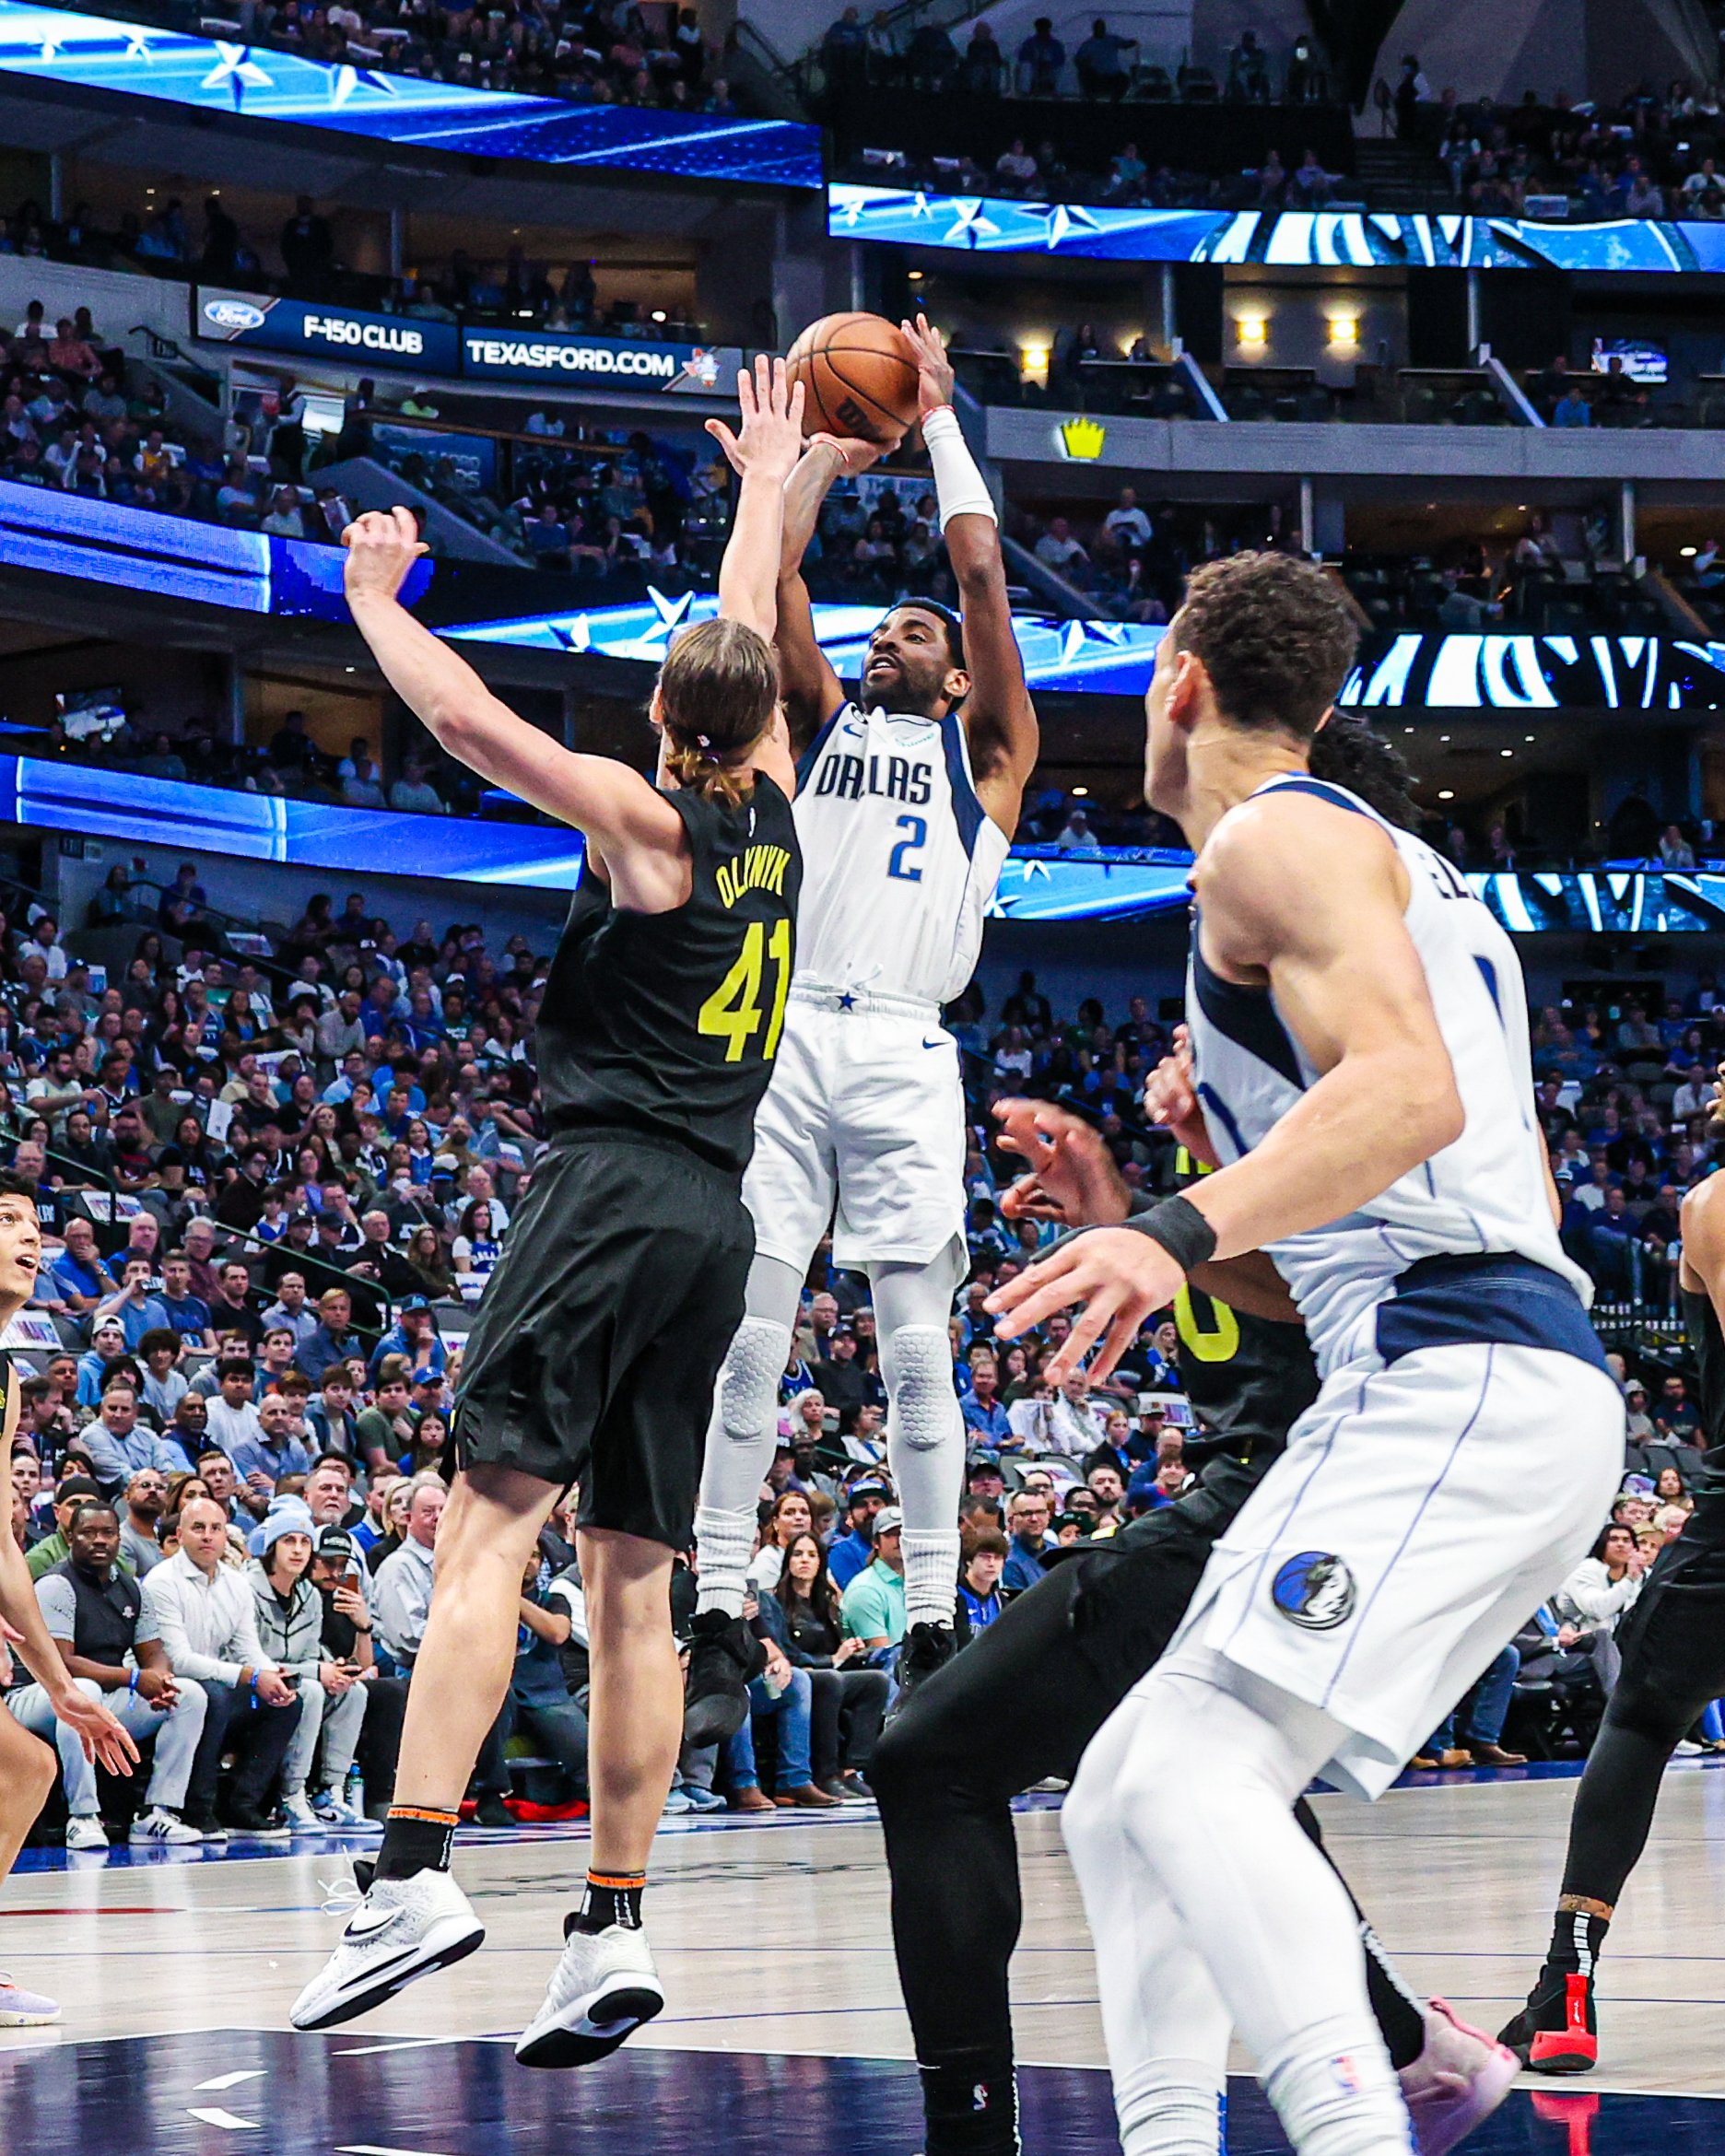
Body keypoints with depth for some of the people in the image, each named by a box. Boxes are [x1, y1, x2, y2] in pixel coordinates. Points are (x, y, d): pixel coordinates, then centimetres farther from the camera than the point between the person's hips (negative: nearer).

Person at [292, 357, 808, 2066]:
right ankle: (612, 1932, 0)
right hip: (717, 1220, 7)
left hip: (612, 1189, -7)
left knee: (491, 1521, -17)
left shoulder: (646, 819, -3)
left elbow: (464, 717, -10)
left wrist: (374, 599, 7)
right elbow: (753, 637, 30)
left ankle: (415, 1877, -31)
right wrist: (767, 481, 43)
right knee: (634, 1581, 5)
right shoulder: (772, 816, 14)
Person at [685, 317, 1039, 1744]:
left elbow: (984, 567, 7)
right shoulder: (824, 723, 22)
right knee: (745, 1332, -5)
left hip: (903, 1053, -2)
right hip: (787, 1037, 2)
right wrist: (832, 449, 21)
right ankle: (723, 1628, -4)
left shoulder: (986, 749, 14)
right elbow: (775, 568, 14)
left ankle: (935, 1635, 2)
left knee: (916, 1348, -3)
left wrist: (937, 416, 14)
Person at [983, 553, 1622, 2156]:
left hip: (1458, 1387, -10)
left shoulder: (1278, 838, -3)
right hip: (1463, 1391, 10)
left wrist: (1184, 1230, -32)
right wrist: (1233, 1134, 25)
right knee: (1127, 1796, 11)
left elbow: (1412, 1089, -21)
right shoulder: (1397, 867, 28)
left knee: (1195, 1770, -25)